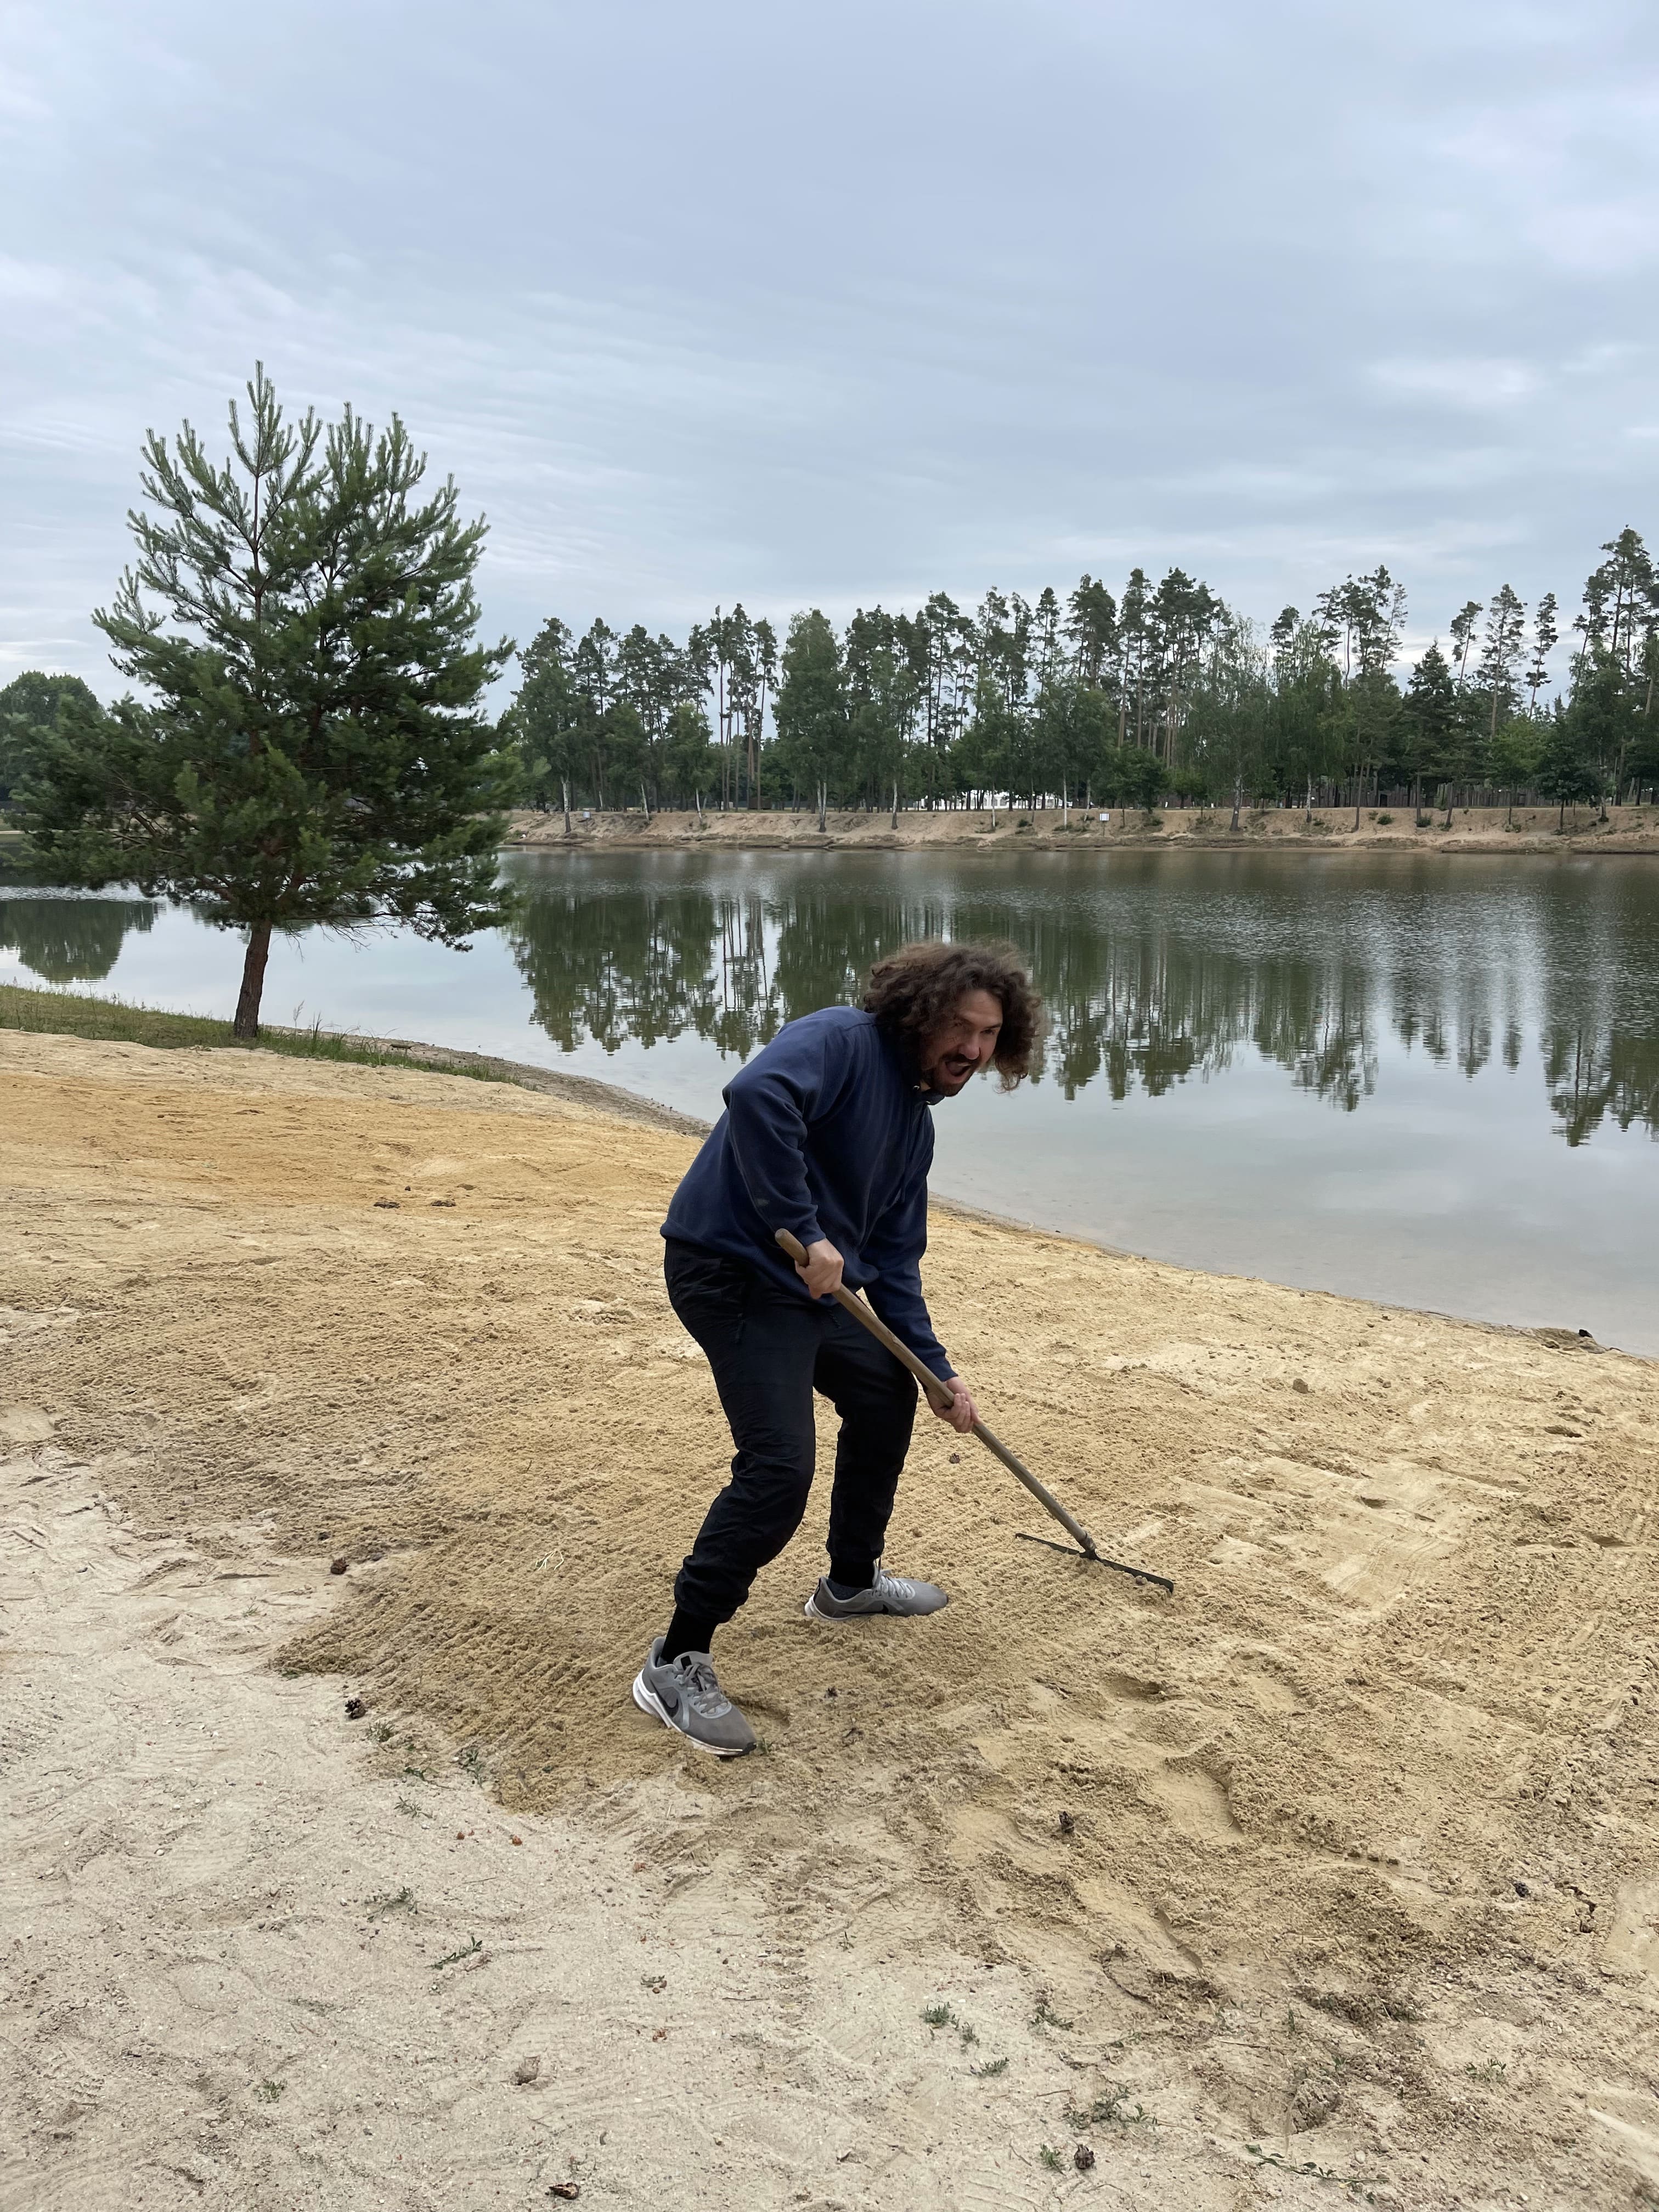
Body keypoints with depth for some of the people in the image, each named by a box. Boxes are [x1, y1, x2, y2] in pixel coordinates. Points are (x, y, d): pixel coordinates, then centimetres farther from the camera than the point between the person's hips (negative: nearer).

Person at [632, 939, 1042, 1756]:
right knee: (778, 1468, -17)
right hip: (733, 1267, -10)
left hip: (811, 1281, 10)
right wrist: (804, 1231, -32)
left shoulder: (915, 1122, 14)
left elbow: (895, 1261, 17)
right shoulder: (841, 1041, -14)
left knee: (887, 1396, 22)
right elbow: (756, 1093, -35)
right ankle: (676, 1663, -3)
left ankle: (851, 1582, 42)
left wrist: (939, 1372, 11)